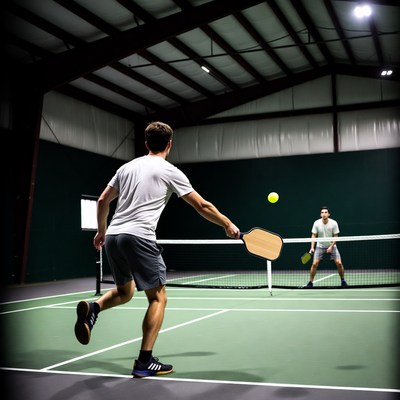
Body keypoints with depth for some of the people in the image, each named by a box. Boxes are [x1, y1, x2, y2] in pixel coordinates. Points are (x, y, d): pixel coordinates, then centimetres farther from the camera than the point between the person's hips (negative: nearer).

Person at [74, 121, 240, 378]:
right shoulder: (170, 172, 2)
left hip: (113, 237, 7)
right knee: (158, 298, 5)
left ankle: (92, 308, -4)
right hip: (138, 238, -6)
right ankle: (144, 362, 2)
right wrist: (228, 224, 15)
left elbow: (103, 200, 20)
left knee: (124, 292, 25)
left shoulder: (128, 167, 18)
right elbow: (202, 206, 3)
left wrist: (101, 230, 33)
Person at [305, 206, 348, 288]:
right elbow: (314, 236, -6)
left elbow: (335, 237, -8)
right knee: (314, 264, -12)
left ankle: (343, 280, 11)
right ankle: (310, 282, 1)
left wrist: (331, 247, -19)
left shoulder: (334, 223, -15)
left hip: (331, 246, 0)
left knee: (339, 263, -11)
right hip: (320, 246, 0)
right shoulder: (316, 223, -13)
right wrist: (312, 247, -16)